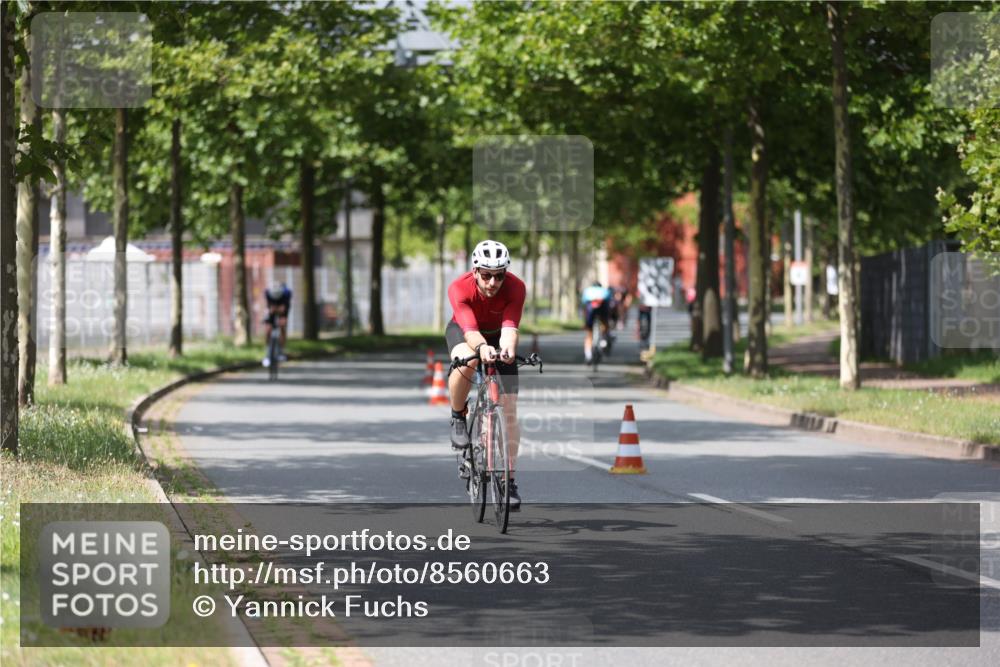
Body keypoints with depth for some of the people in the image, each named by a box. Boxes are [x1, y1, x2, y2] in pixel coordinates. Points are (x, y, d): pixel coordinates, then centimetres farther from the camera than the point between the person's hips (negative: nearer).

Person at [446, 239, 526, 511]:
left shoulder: (515, 288, -30)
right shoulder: (459, 288, -34)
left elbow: (510, 327, -42)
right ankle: (458, 417, -11)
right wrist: (482, 347, -67)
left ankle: (509, 480, 2)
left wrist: (507, 348, -64)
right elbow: (470, 329, -45)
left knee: (509, 411, -7)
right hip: (463, 331, -1)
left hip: (498, 336, 1)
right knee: (467, 362, -39)